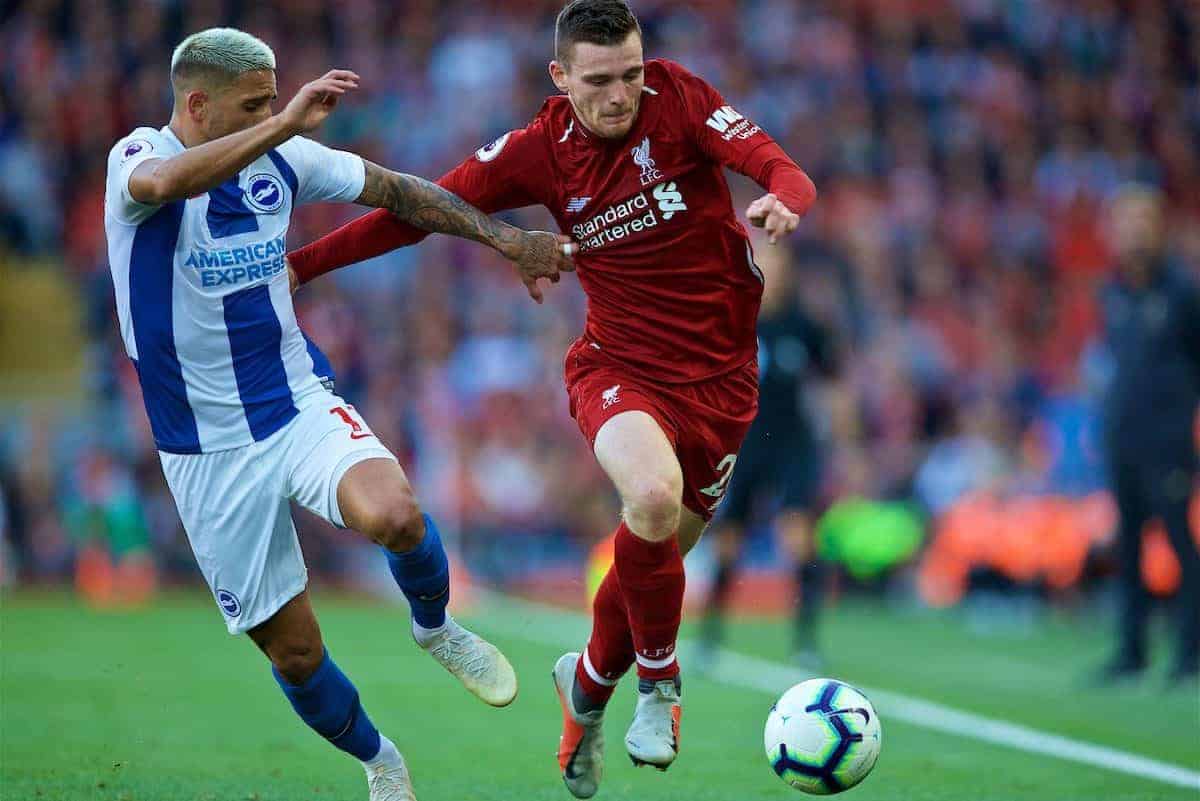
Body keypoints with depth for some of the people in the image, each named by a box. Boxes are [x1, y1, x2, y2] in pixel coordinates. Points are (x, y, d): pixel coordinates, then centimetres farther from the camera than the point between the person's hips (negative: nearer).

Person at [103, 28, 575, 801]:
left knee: (393, 514, -30)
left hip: (301, 404, 2)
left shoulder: (282, 158, 1)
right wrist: (283, 126, -42)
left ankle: (436, 627, 2)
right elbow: (159, 183, -40)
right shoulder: (139, 154, -14)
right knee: (293, 651, 3)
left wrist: (506, 237, 13)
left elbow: (396, 191, 14)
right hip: (210, 451, -2)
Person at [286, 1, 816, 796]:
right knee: (653, 496, -32)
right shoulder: (538, 151, -5)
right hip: (619, 366, -1)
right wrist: (297, 263, -3)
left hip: (720, 374, 1)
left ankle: (590, 683, 41)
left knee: (656, 554, 8)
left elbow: (778, 166, -20)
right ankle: (658, 679, -9)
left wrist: (783, 202, -44)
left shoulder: (677, 97, -9)